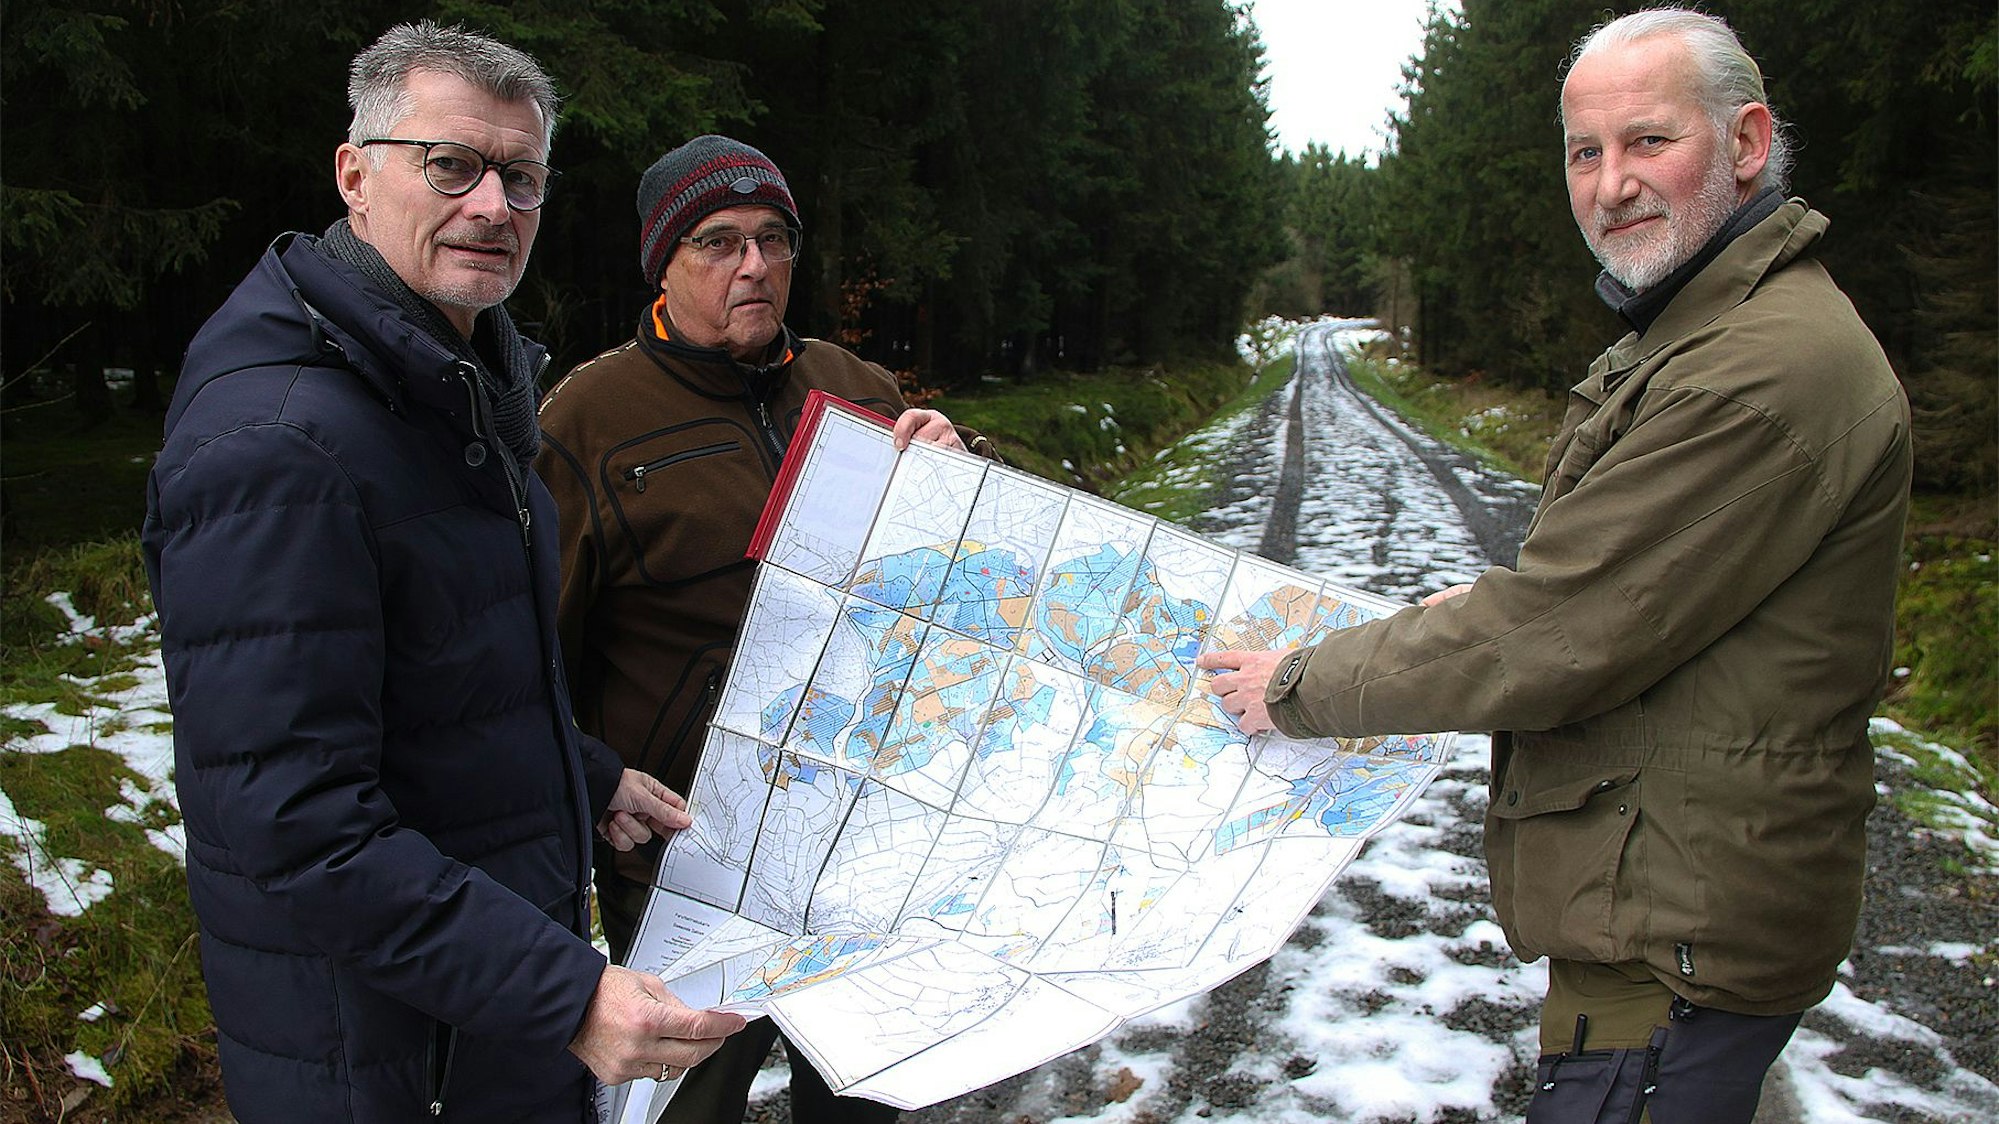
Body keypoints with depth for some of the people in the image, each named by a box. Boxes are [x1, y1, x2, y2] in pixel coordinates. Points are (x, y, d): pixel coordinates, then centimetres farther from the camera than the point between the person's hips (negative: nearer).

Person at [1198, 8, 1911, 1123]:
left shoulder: (1773, 370, -24)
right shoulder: (1695, 330, 13)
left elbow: (1551, 644, -24)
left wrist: (1300, 688, -13)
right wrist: (1498, 607, 9)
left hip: (1679, 933, -10)